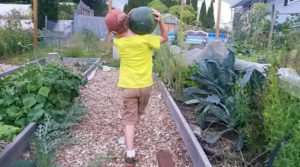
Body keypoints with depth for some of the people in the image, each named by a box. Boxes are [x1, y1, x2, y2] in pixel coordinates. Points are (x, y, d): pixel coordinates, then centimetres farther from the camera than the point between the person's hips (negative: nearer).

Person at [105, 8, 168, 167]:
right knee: (137, 114, 25)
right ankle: (130, 136, 49)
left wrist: (127, 20, 0)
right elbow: (165, 38, 1)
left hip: (128, 86, -1)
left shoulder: (118, 42, -10)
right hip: (145, 85, 1)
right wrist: (160, 21, -11)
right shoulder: (145, 39, -16)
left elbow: (124, 35, 15)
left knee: (129, 120, 4)